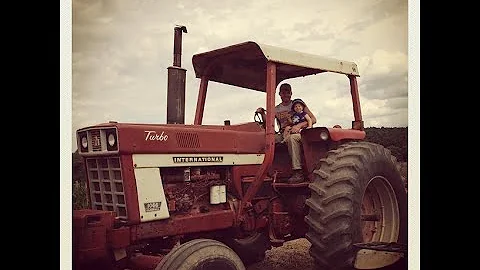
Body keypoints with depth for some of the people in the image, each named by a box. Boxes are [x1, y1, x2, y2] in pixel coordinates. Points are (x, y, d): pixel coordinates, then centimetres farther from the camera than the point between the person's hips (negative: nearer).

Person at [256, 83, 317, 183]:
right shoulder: (276, 109, 19)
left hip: (298, 133, -4)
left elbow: (313, 119, 1)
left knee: (291, 138, -40)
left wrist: (299, 125, -15)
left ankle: (298, 172, -43)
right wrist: (263, 114, -6)